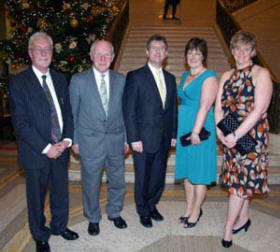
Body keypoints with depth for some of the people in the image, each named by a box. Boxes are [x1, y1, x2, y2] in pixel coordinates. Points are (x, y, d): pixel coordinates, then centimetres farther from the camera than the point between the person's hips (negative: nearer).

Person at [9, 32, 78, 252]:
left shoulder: (60, 79, 7)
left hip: (60, 150, 4)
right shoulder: (19, 82, -9)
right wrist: (46, 148, -16)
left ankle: (59, 226, 43)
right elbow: (20, 122, -13)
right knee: (36, 197, 13)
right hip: (36, 153, -4)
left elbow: (68, 112, 9)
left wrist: (67, 140, -6)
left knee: (61, 192, 18)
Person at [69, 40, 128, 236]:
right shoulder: (78, 80, -5)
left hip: (116, 140, 3)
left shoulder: (121, 80, 3)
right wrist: (74, 140, -2)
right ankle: (93, 218, 35)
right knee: (91, 183, 11)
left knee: (118, 181, 15)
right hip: (90, 142, -2)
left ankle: (114, 212, 40)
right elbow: (72, 113, 0)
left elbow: (124, 111, 7)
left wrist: (127, 137, 6)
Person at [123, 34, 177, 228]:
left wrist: (173, 134, 8)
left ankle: (152, 205, 39)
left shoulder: (170, 78, 12)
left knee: (159, 176, 14)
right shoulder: (135, 77, -6)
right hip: (144, 139, -4)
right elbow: (129, 110, -9)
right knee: (143, 178, 9)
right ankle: (143, 211, 32)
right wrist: (134, 138, -14)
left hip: (164, 139, 5)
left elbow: (173, 108, 13)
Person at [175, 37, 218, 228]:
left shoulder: (209, 77, -11)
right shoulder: (185, 75, 13)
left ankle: (196, 211, 21)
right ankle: (189, 208, 30)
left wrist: (195, 132, -21)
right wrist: (177, 130, 13)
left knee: (199, 172, 4)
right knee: (187, 169, 15)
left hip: (200, 129, -7)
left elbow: (204, 107, -18)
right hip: (183, 128, 8)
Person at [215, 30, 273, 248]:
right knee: (242, 179, 15)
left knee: (240, 181, -1)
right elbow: (219, 108, 6)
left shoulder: (261, 73, -7)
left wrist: (236, 135, -19)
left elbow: (259, 109, -16)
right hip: (231, 137, 5)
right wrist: (221, 133, -8)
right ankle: (243, 219, 32)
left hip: (251, 135, -5)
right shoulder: (226, 76, 11)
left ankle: (228, 230, 10)